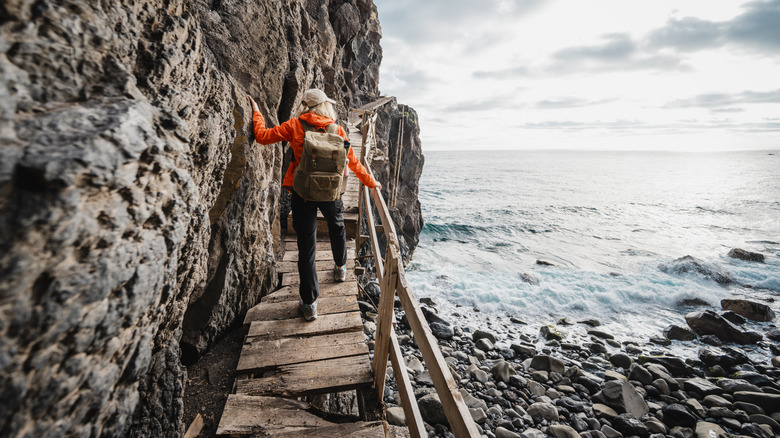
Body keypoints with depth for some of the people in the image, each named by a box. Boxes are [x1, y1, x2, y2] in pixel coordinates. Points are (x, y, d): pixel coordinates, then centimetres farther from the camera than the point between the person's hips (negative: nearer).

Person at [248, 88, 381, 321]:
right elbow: (352, 162, 7)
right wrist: (370, 182, 19)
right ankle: (340, 268, 51)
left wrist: (256, 113, 15)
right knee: (337, 228, 31)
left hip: (302, 192, -2)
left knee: (306, 245, 3)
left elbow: (262, 136, -2)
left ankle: (309, 303, 9)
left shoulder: (295, 126, -3)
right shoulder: (337, 130, 2)